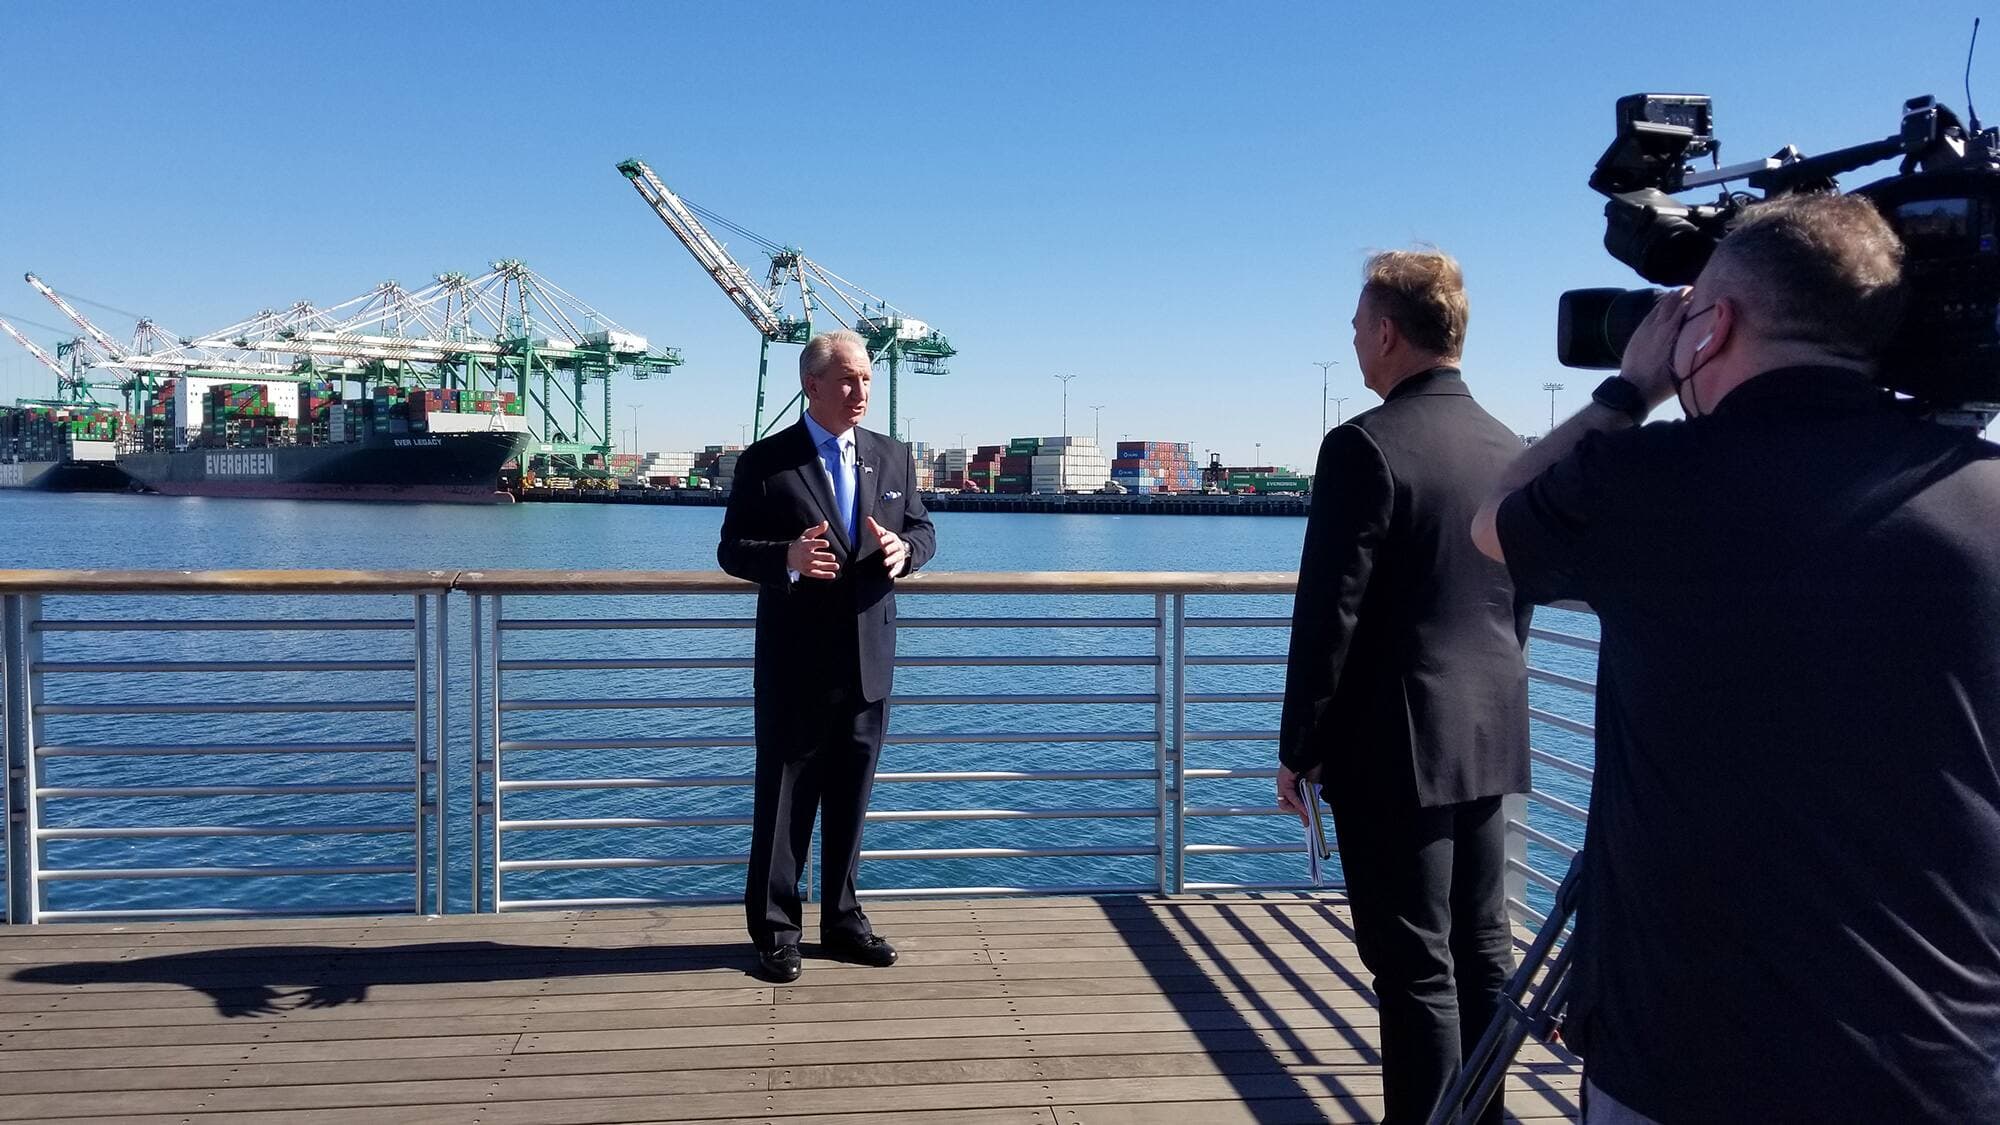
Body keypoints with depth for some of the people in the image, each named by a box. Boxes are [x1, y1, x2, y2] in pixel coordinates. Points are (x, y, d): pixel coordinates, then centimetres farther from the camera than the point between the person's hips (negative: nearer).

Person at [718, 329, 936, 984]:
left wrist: (904, 549, -11)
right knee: (783, 799, 5)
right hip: (795, 664, -4)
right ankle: (775, 931, 17)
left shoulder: (892, 457, 9)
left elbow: (922, 527, 14)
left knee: (850, 800, 14)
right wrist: (787, 557, -26)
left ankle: (843, 922, 28)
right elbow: (732, 551, -5)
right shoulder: (765, 462, -4)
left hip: (869, 660, 4)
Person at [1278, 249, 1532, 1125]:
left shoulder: (1366, 446, -15)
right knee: (1480, 953, 15)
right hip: (1490, 741, 8)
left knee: (1415, 968, 0)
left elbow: (1329, 617, -16)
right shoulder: (1507, 448, 8)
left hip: (1395, 747, -7)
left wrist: (1299, 750, -8)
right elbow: (1517, 604, 15)